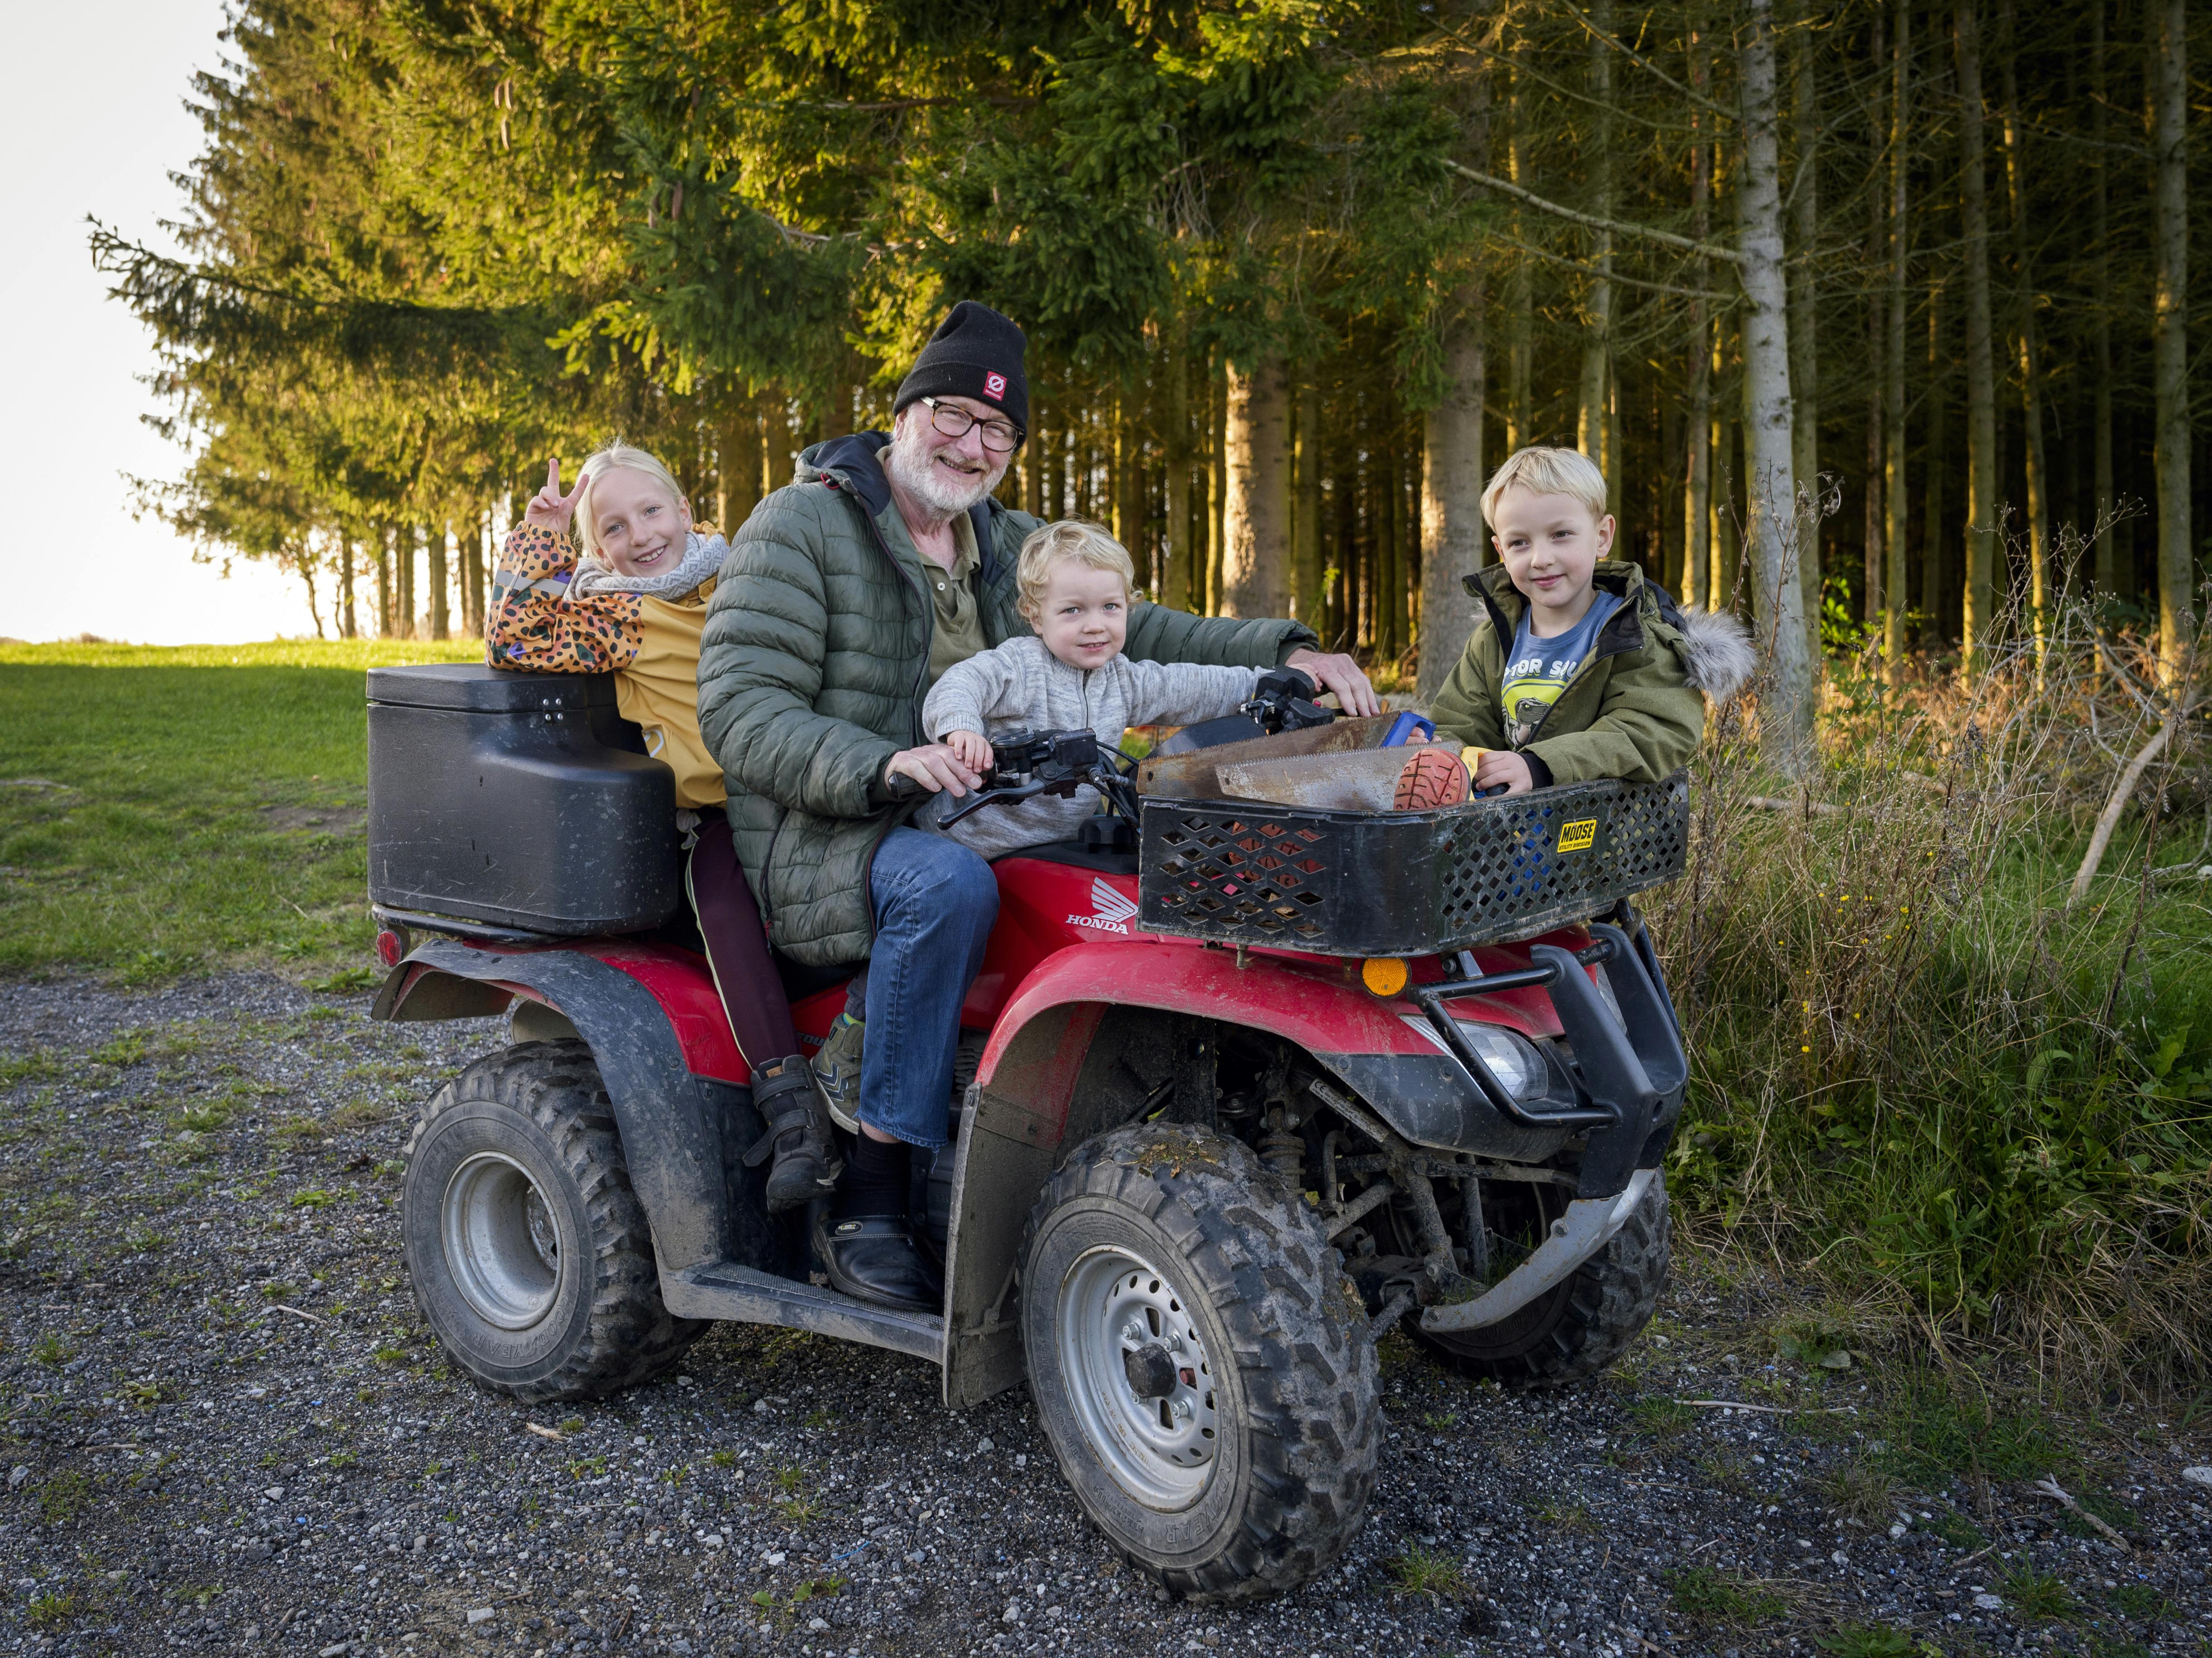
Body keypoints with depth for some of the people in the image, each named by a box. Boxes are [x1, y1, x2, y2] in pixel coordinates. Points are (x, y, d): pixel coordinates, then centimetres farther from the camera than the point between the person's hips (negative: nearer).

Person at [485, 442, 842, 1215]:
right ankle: (792, 1108, -35)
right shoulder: (610, 614, 5)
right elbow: (511, 639, -7)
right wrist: (542, 538, -4)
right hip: (711, 812, -3)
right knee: (722, 888, -33)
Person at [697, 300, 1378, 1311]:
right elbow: (739, 711, -13)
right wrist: (882, 768, -31)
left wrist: (1282, 653, -2)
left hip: (972, 818, 6)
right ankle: (864, 1205, -26)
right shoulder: (800, 526, -4)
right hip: (823, 841, -6)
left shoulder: (1009, 546, 17)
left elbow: (1131, 633, 15)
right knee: (948, 883, -38)